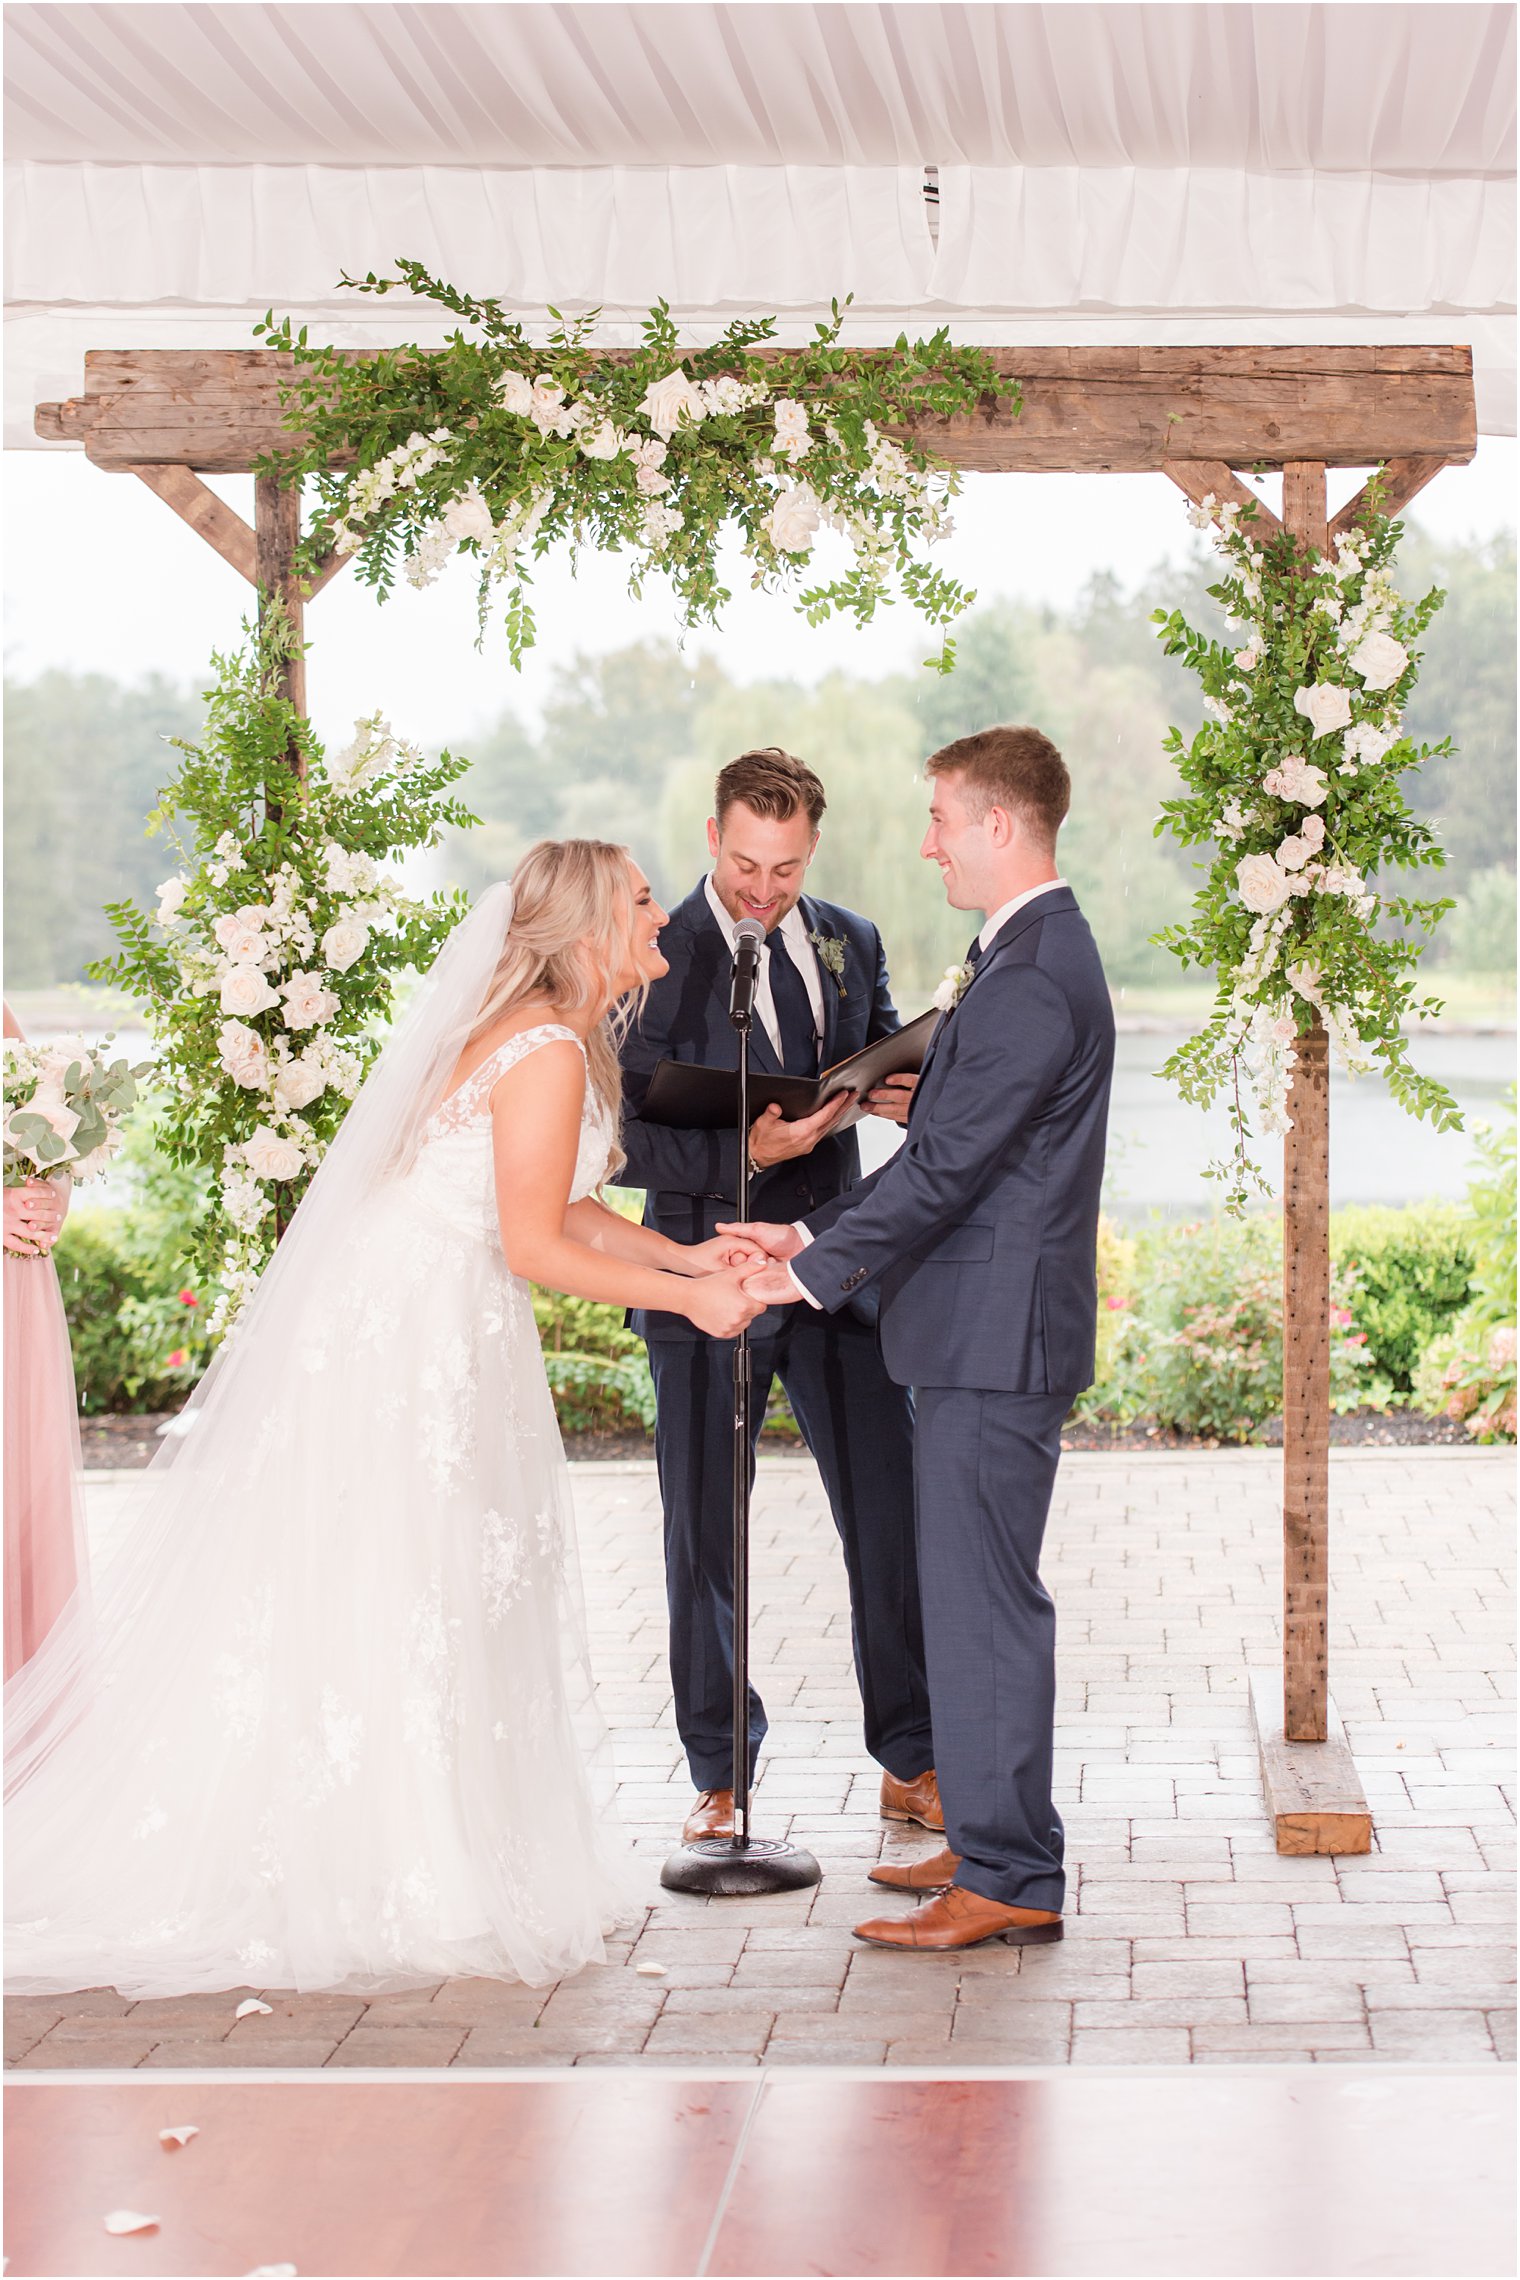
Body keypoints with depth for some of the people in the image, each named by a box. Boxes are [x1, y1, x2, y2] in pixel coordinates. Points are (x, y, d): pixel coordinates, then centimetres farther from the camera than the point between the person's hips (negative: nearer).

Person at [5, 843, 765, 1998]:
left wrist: (683, 1254, 6)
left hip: (430, 1332, 10)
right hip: (408, 1338, -10)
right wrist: (683, 1296, -12)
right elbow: (533, 1244, -19)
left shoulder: (559, 1036, 13)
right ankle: (398, 1892, 4)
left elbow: (561, 1202, 16)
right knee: (381, 1611, -3)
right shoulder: (546, 1052, -18)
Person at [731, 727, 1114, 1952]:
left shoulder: (1035, 979, -19)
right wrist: (813, 1232, 13)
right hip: (984, 1334, 11)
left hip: (997, 1341, -11)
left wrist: (810, 1276, -13)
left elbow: (944, 1167, -20)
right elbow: (945, 1150, 18)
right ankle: (994, 1840, 26)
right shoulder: (1031, 955, 16)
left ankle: (1011, 1882, 2)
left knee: (984, 1600, -5)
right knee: (975, 1595, 16)